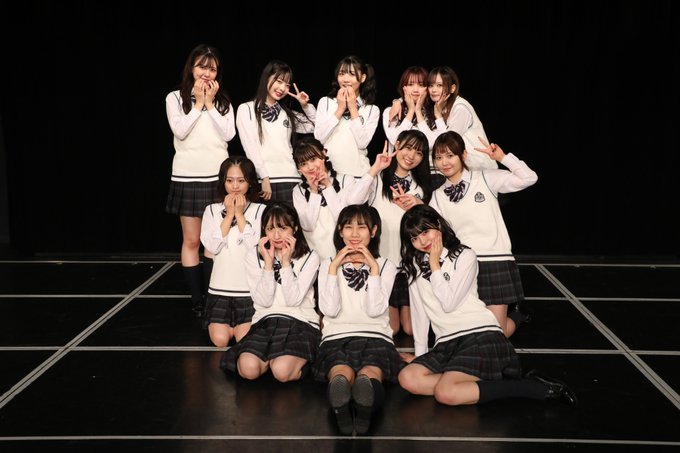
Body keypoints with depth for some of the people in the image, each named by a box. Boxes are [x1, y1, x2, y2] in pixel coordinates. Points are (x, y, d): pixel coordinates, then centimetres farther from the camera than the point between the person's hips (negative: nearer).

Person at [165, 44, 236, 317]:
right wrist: (199, 103, -8)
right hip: (188, 177, -2)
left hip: (217, 176, 2)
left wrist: (210, 103, -5)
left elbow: (229, 134, -3)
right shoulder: (175, 98, 4)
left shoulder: (223, 100, 10)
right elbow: (180, 131, -10)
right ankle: (197, 300, 7)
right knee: (191, 240, 0)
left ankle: (211, 298, 13)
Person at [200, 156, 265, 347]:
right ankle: (230, 323, 23)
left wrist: (239, 214, -11)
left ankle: (237, 325, 21)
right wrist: (229, 214, -9)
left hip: (251, 288, -2)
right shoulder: (212, 210, 6)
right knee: (220, 340, -8)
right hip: (220, 288, 2)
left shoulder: (259, 210, -2)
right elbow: (212, 246, -8)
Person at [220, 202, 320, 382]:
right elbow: (263, 300, -6)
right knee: (249, 369, -28)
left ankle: (300, 359, 3)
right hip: (265, 321, 2)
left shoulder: (309, 257, 1)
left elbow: (293, 299, -11)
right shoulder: (254, 255, 5)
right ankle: (273, 356, 3)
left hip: (301, 322, -1)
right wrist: (268, 263, -13)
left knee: (282, 371, -30)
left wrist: (286, 262, -14)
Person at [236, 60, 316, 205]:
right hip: (263, 181, -4)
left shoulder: (287, 113, 20)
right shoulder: (246, 109, 5)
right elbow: (250, 147, -5)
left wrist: (306, 106, 11)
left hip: (290, 180, 4)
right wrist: (264, 178, -13)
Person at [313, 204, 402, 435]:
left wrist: (374, 268, -5)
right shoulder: (329, 264, 15)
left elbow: (375, 310, -3)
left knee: (370, 374, -39)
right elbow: (329, 310, -2)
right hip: (337, 338, 0)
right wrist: (334, 267, -4)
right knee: (342, 375, -39)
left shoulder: (386, 266, 15)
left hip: (375, 338, 0)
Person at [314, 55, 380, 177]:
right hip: (327, 171, 0)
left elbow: (362, 143, -8)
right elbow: (318, 138, -5)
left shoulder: (372, 110, 4)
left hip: (357, 173, 0)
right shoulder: (325, 102, 5)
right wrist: (340, 109, -5)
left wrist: (353, 109, -6)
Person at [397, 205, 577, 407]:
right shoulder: (415, 264, 15)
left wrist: (435, 265, -5)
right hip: (446, 344, 6)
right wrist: (420, 353, 12)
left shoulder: (464, 256, 1)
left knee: (445, 394, -30)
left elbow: (449, 303, -10)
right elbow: (419, 311, 15)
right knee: (407, 378, -23)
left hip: (481, 335, -6)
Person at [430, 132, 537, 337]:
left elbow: (529, 178, -9)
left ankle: (514, 316, 32)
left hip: (496, 262, -3)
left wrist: (502, 157, -14)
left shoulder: (486, 179, 0)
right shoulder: (438, 196, 10)